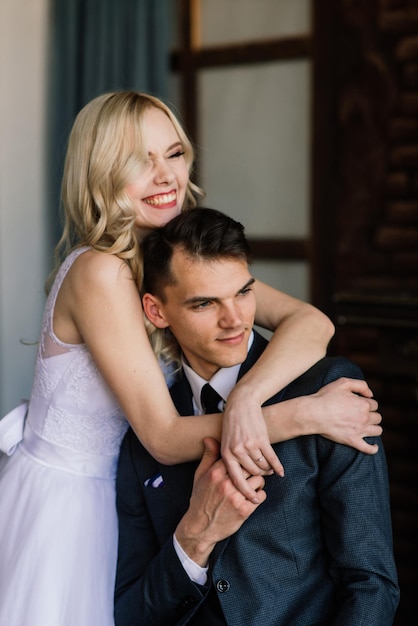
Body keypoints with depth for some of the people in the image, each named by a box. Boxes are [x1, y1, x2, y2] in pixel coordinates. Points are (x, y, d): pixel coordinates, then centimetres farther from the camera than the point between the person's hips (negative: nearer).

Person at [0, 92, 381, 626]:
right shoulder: (99, 272, -24)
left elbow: (310, 322, -14)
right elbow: (166, 438, -25)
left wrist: (246, 400, -34)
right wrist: (310, 414, -29)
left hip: (108, 492, 7)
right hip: (57, 498, -7)